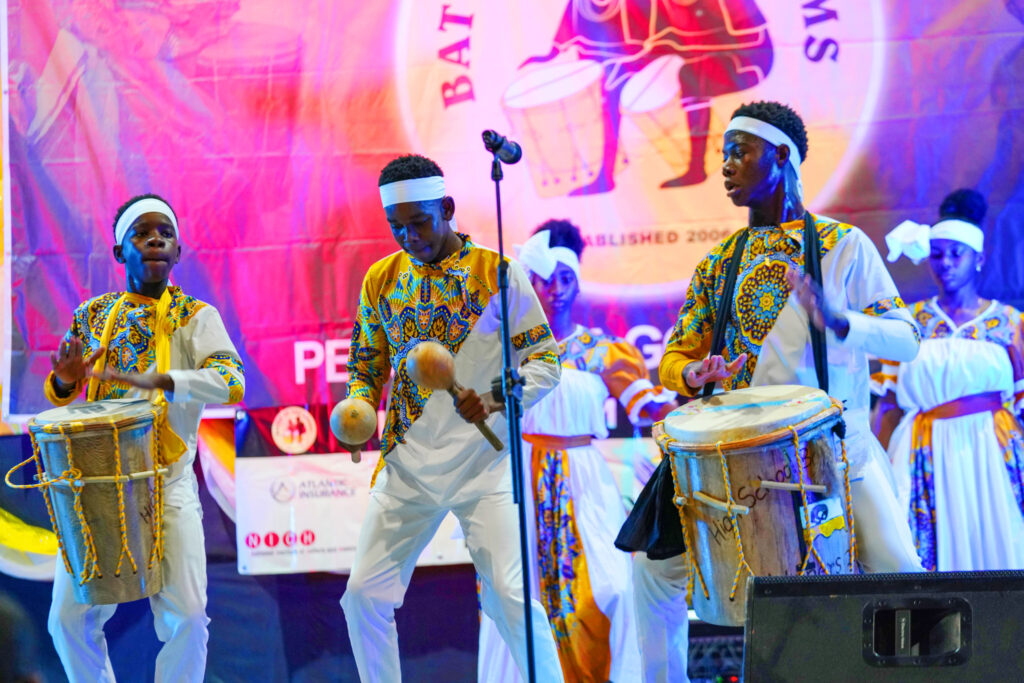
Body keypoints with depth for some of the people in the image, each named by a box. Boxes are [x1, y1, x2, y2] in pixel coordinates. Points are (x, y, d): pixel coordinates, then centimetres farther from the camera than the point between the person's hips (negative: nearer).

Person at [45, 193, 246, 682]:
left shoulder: (195, 317, 1)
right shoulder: (93, 315, 11)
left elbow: (233, 384, -15)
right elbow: (60, 396, 20)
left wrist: (158, 380, -30)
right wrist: (64, 382, -6)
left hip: (168, 483, -3)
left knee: (186, 619, -15)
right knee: (69, 620, -2)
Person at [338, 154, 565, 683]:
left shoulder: (498, 274, -5)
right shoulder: (380, 281, 7)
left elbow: (545, 360, -3)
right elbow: (367, 367, 16)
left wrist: (498, 399, -21)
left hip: (483, 464, -4)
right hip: (407, 466, 4)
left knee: (508, 593, -14)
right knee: (364, 594, 0)